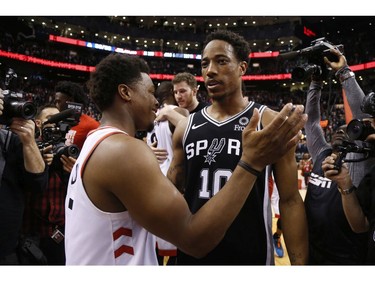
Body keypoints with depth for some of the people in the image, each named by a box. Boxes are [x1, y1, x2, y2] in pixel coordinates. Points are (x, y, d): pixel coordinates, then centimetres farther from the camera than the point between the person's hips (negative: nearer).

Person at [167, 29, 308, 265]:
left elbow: (290, 200, -7)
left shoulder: (271, 123, -8)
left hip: (250, 255, -2)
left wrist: (299, 264, -10)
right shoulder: (186, 127, 0)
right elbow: (171, 190, 11)